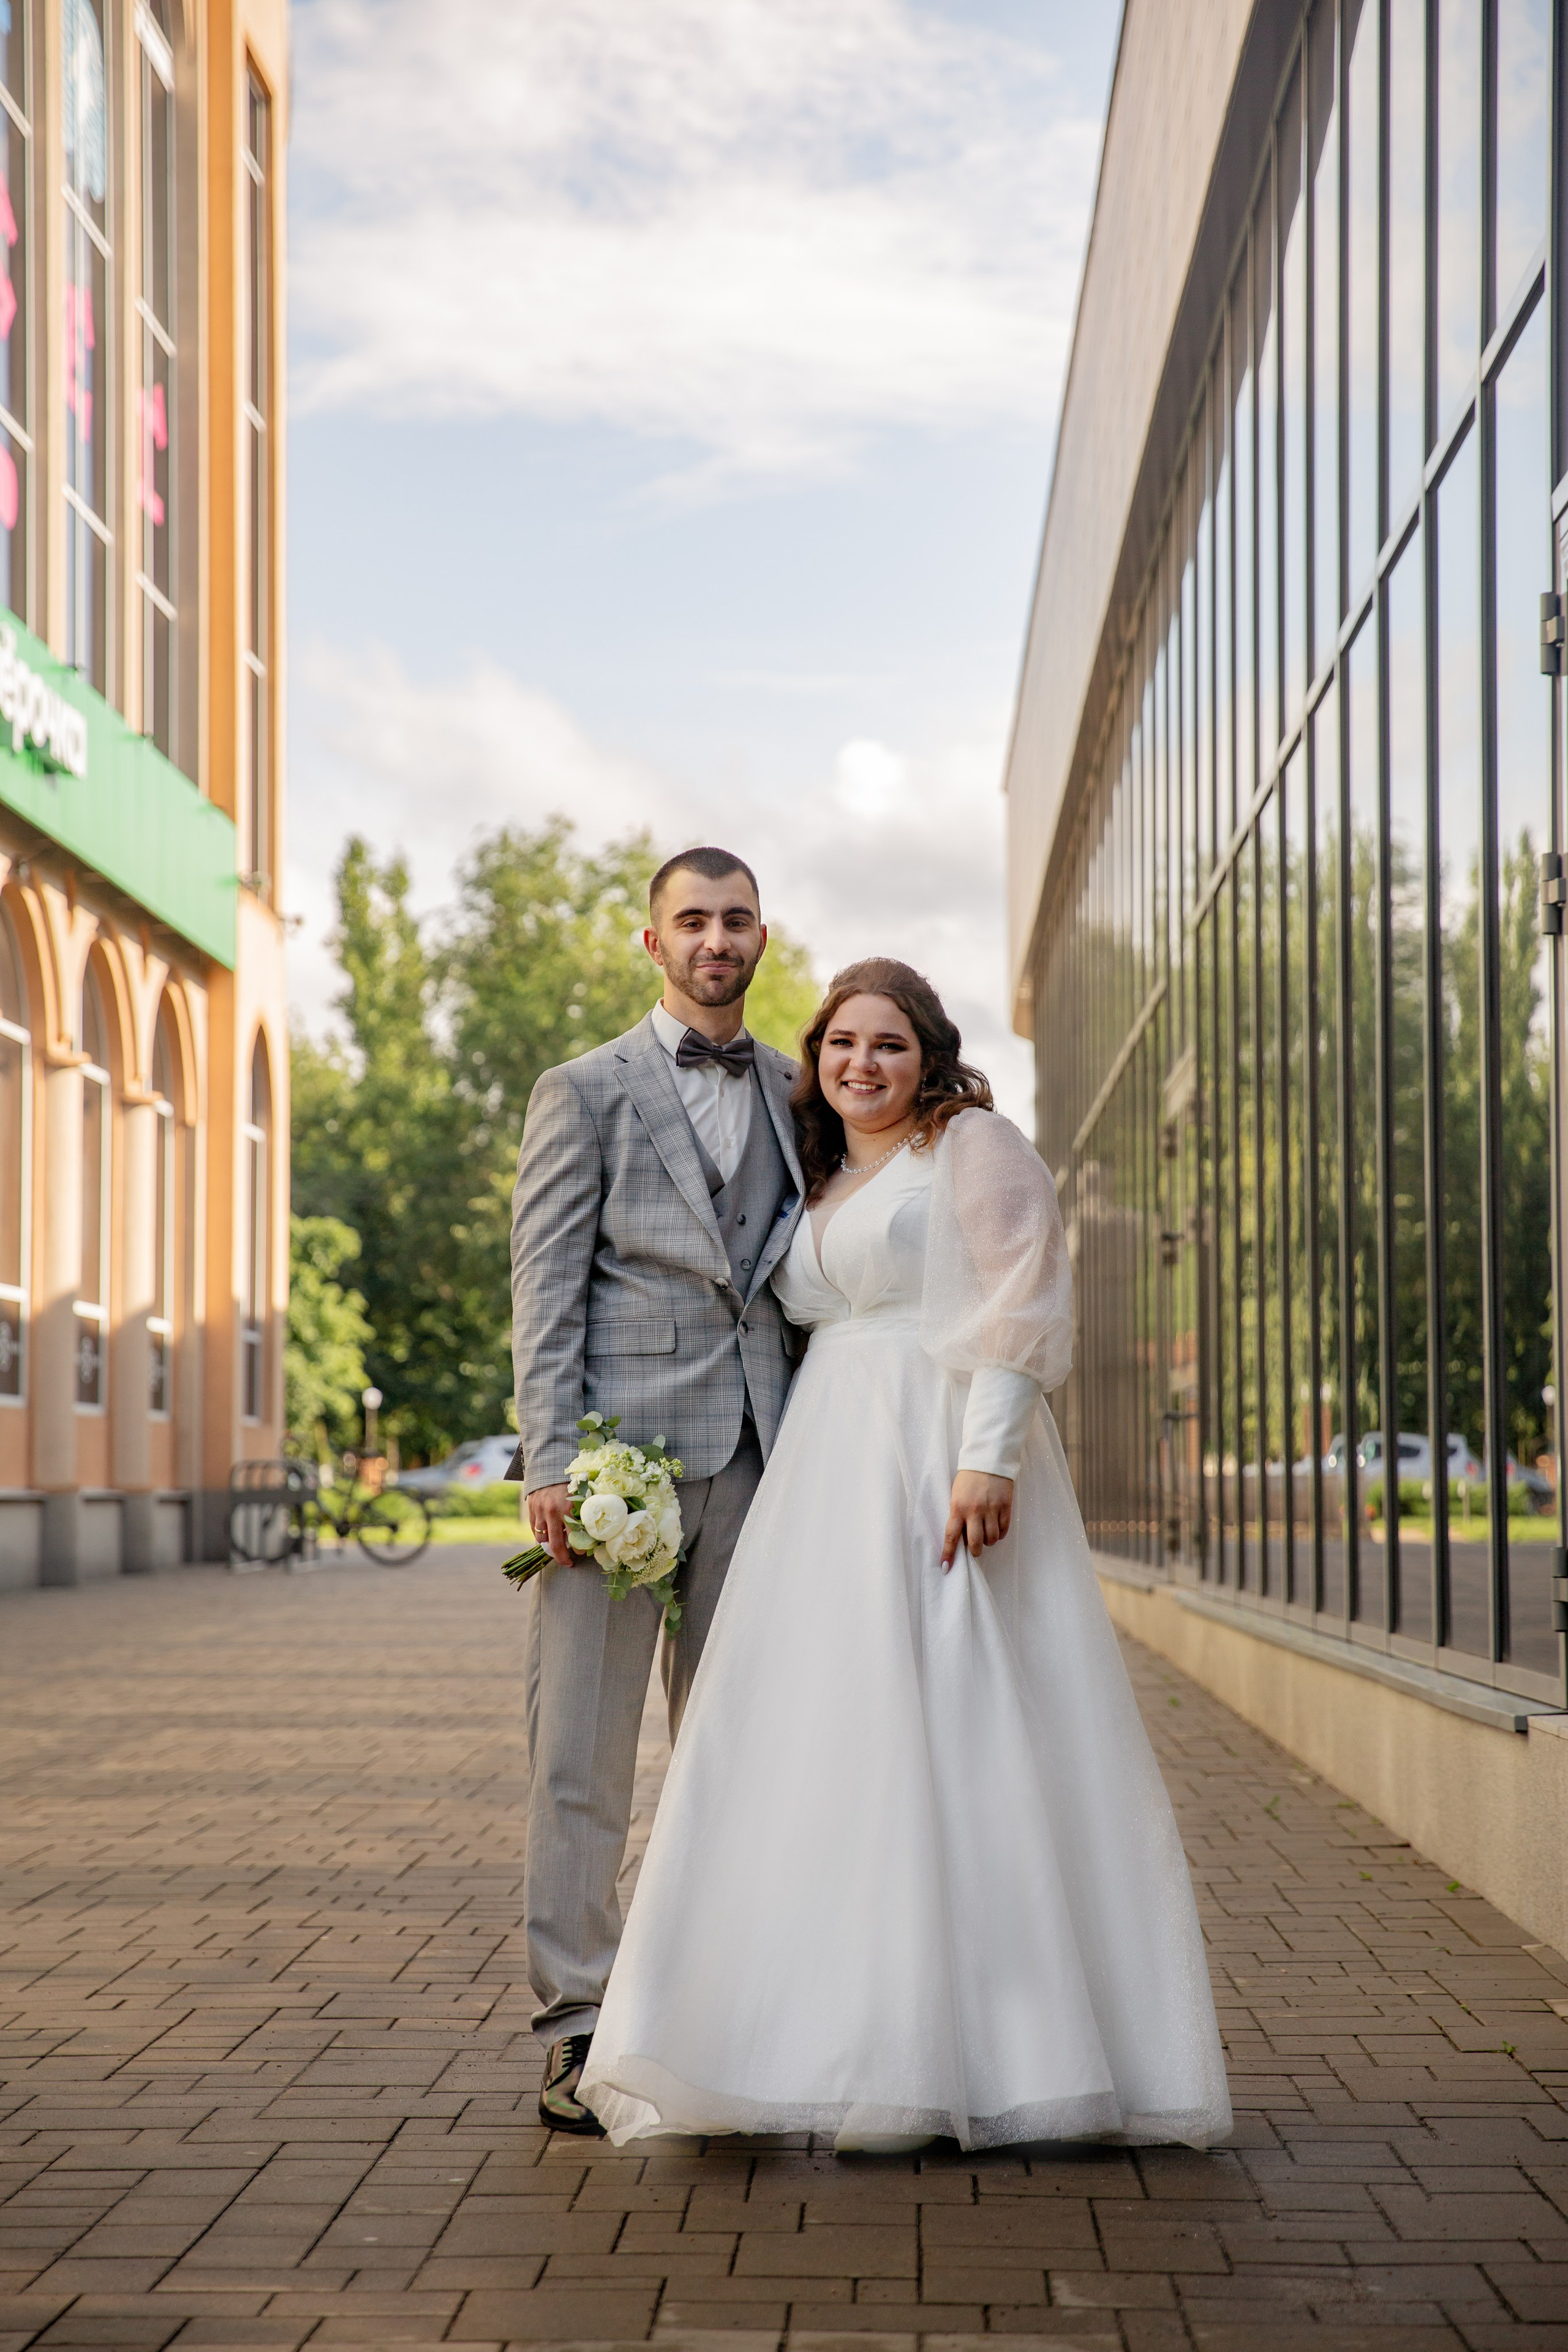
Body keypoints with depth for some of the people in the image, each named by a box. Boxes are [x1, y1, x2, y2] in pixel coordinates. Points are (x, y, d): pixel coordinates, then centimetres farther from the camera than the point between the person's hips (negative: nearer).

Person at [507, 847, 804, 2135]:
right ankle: (578, 2029, 2)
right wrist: (551, 1461, -12)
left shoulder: (796, 1093, 16)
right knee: (585, 1750, -3)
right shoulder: (586, 1091, 5)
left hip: (753, 1456, 4)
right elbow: (545, 1287, -1)